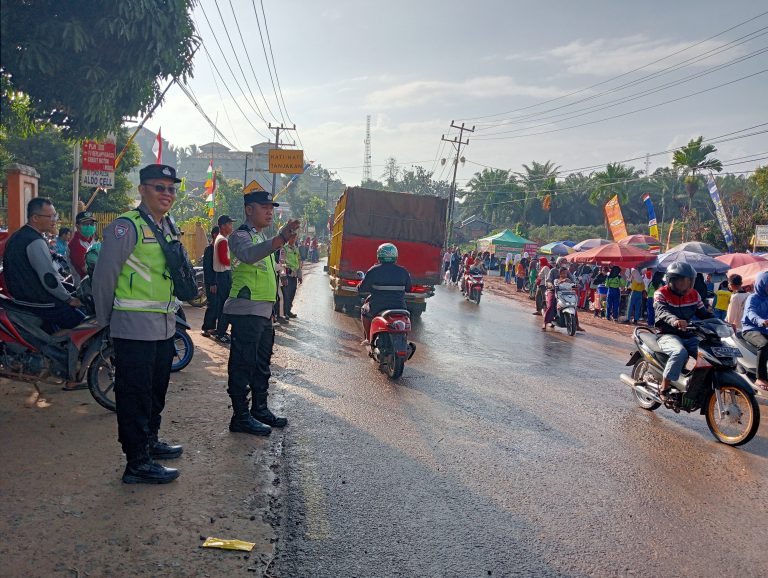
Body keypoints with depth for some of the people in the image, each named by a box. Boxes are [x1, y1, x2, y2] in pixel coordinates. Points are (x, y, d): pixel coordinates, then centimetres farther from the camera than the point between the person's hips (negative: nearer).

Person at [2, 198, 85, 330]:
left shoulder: (16, 236, 11)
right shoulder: (35, 242, -20)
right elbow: (49, 279, -25)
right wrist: (69, 299, -12)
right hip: (38, 303, -10)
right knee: (80, 320, -6)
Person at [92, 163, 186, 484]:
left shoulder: (169, 228, 14)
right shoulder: (126, 226, -13)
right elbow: (104, 275, -13)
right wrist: (105, 319, -6)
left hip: (164, 325, 9)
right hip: (135, 328, -9)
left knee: (156, 390, 20)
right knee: (135, 395, -1)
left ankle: (150, 441, 37)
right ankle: (137, 463, 7)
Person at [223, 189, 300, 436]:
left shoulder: (262, 237, 21)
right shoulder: (241, 235, -9)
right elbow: (249, 254, -34)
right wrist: (282, 237, -45)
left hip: (264, 311, 10)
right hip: (246, 311, -10)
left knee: (262, 364, 15)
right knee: (243, 364, -6)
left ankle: (260, 409, 25)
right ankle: (240, 416, -1)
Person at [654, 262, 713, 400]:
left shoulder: (694, 294, 11)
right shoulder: (661, 294, -7)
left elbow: (704, 313, 16)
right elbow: (662, 312, -26)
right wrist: (674, 321, -48)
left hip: (689, 335, 6)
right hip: (668, 335, -6)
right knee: (680, 352, -35)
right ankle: (663, 388, -22)